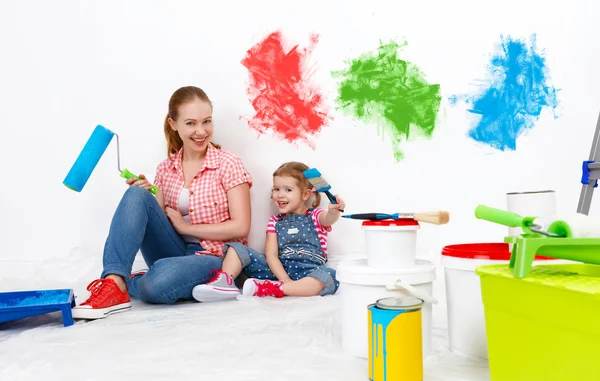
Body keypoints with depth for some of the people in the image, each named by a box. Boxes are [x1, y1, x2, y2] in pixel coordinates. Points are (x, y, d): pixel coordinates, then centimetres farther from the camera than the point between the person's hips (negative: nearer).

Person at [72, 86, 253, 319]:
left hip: (214, 257, -4)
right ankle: (114, 284, -26)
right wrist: (144, 197, -7)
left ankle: (127, 283, -3)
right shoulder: (165, 169, 7)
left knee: (157, 283, -37)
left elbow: (240, 228, -13)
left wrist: (186, 227, -11)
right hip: (175, 252, 5)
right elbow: (158, 220, 12)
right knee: (136, 195, -19)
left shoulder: (228, 165, -7)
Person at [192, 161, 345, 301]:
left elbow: (328, 219, -19)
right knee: (237, 249, -3)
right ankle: (224, 282, -28)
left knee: (326, 280, -37)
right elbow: (271, 255, -1)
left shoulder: (315, 216, 6)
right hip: (279, 270, 3)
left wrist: (334, 211, -45)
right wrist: (285, 280, -19)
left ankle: (271, 289, -42)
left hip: (308, 273, -3)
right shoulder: (275, 222, 13)